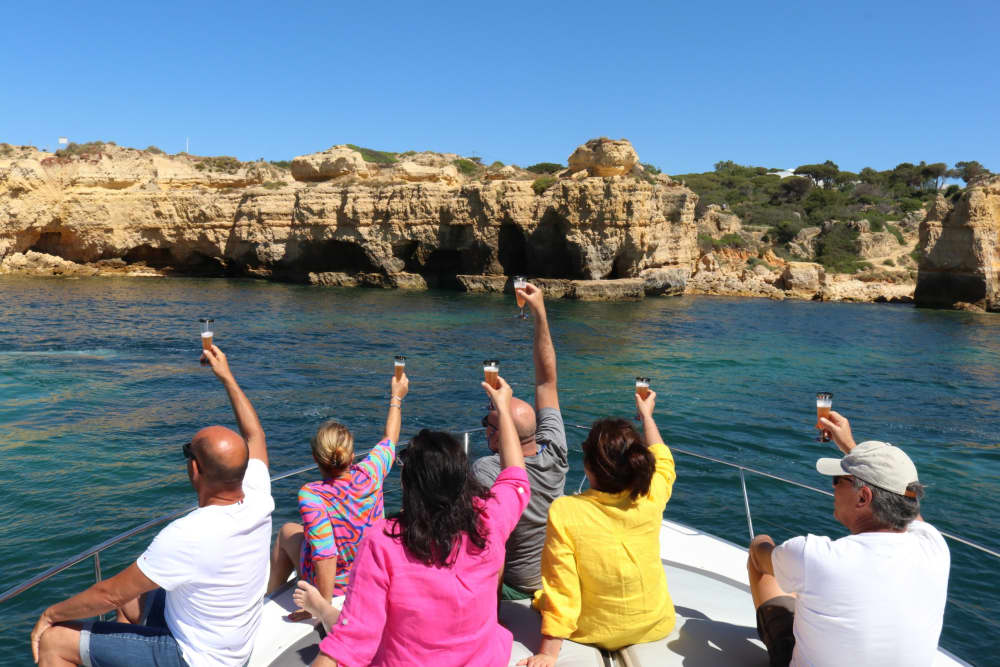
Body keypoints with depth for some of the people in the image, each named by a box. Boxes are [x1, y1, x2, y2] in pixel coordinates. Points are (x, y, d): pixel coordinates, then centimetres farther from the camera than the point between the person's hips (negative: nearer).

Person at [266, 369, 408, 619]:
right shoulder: (369, 475, -21)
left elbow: (324, 555, -35)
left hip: (334, 583, -4)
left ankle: (269, 592, 41)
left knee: (288, 530, 22)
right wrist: (397, 397, 12)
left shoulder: (311, 495, -32)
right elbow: (390, 439, -2)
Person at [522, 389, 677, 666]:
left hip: (595, 634, -3)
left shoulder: (564, 511, -28)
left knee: (540, 595, 26)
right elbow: (662, 459, 5)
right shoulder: (651, 499, -19)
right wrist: (646, 415, 20)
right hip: (656, 627, 3)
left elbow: (560, 589, -24)